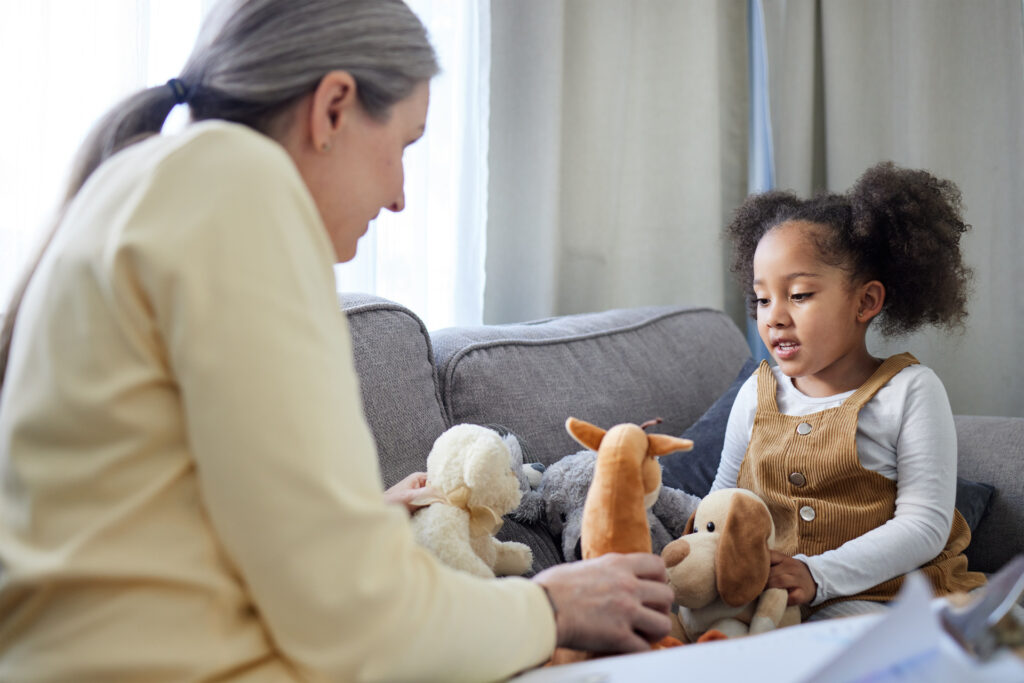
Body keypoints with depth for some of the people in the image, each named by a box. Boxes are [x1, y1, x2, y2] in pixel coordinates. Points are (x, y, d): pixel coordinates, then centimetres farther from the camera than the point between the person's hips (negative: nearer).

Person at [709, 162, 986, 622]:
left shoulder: (909, 391, -4)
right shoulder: (757, 393, 10)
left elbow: (925, 524, -10)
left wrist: (819, 575, -22)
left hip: (879, 594, -3)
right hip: (762, 593, 4)